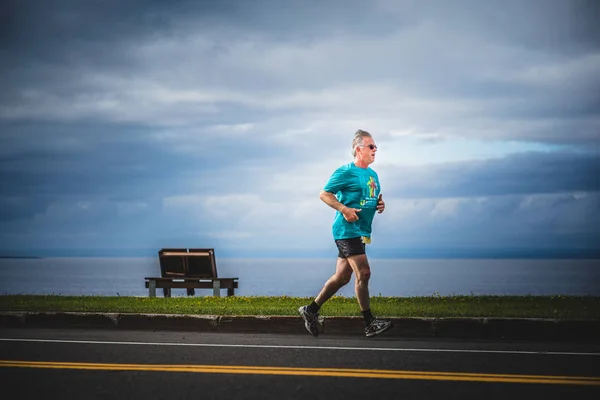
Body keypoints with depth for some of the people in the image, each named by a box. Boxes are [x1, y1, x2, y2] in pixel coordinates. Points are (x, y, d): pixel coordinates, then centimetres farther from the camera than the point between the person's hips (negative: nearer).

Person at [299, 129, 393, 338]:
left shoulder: (373, 175, 17)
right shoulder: (346, 172, -9)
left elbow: (375, 197, 29)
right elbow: (324, 194, -8)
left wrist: (380, 204, 6)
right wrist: (344, 209, -20)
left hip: (360, 232, 9)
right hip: (347, 229, -9)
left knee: (342, 277, 11)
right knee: (363, 273, -12)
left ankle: (311, 310, 23)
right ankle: (370, 324, -8)